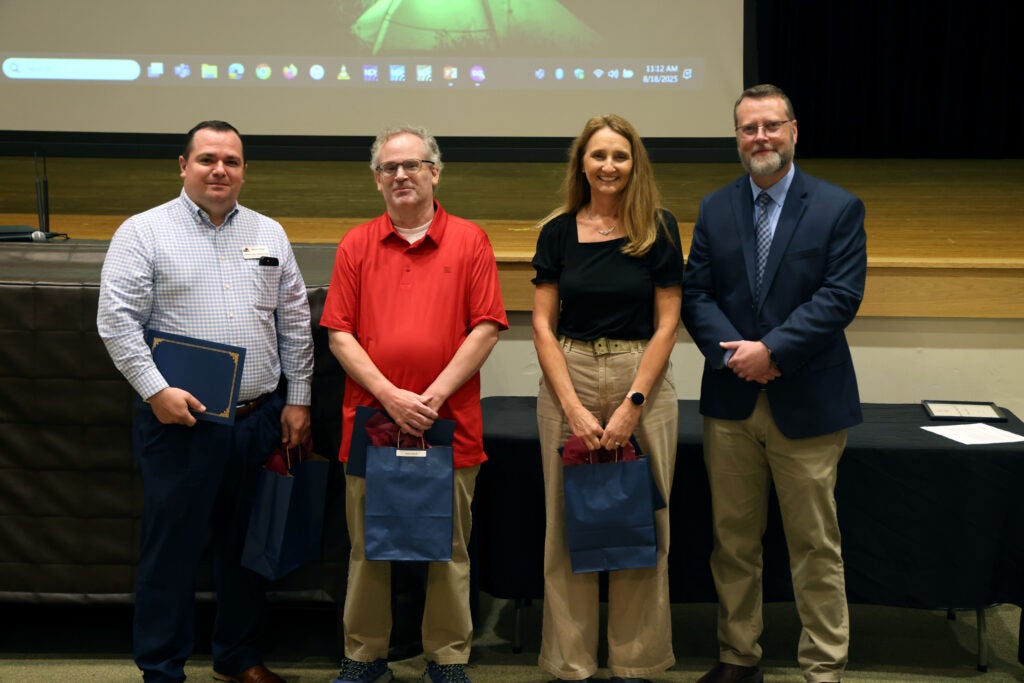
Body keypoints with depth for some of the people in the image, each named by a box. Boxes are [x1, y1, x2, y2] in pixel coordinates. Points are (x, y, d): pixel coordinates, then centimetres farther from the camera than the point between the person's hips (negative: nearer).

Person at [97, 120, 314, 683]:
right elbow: (117, 320, -8)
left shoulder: (269, 234, 10)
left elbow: (295, 323, 12)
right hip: (181, 420, -4)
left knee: (246, 545, 14)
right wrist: (157, 390, -15)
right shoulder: (144, 232, -3)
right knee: (171, 548, 3)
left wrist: (297, 399, 7)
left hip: (260, 419, 4)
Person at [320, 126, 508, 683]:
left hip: (450, 424, -1)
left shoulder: (469, 241, 4)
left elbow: (486, 329, -2)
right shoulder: (356, 245, 8)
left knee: (448, 552, 6)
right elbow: (339, 335, 3)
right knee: (368, 551, 9)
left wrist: (434, 395, -11)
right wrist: (390, 396, -10)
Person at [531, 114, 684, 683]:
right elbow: (544, 324, 2)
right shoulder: (559, 231, 4)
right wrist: (574, 407, -9)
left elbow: (667, 323, -2)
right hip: (568, 381, 1)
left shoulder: (659, 229, 0)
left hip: (644, 383, -1)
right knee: (568, 524, 5)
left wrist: (630, 407, -11)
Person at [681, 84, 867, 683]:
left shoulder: (839, 208, -1)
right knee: (734, 542, 11)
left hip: (807, 404, -3)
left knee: (815, 544, 4)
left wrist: (772, 350, -18)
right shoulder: (715, 209, 9)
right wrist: (734, 353, -13)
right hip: (731, 402, 3)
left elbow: (841, 296, -11)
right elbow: (696, 294, 3)